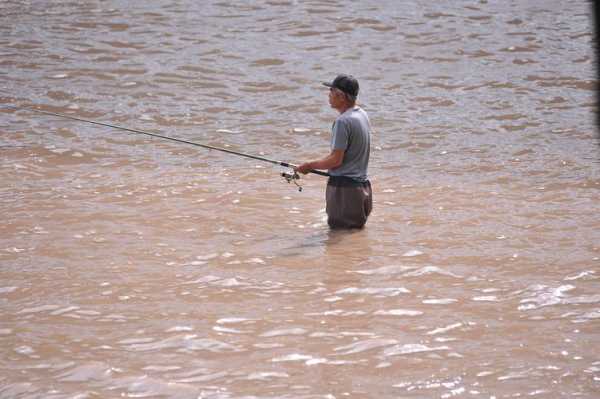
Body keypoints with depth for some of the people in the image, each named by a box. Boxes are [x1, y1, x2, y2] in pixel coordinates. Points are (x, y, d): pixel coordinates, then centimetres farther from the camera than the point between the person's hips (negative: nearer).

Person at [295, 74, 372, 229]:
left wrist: (310, 165, -5)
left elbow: (336, 160, -19)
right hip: (362, 185, 9)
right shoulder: (362, 115, 10)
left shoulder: (343, 121, -19)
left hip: (344, 186, -9)